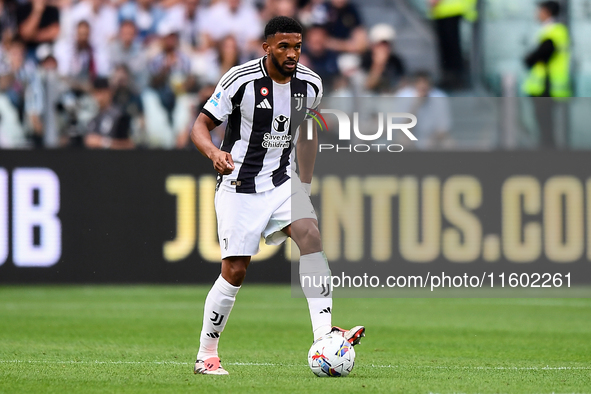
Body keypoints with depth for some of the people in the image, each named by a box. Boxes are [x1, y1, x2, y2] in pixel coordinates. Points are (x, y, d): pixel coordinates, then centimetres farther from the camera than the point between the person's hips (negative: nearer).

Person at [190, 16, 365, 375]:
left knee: (310, 235, -22)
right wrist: (214, 153, -31)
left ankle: (324, 335, -28)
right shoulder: (241, 80, -15)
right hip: (239, 187, -4)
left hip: (282, 182, 4)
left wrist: (306, 185, 18)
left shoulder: (311, 84, 0)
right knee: (235, 271, -6)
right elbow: (201, 125, -9)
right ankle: (206, 356, 10)